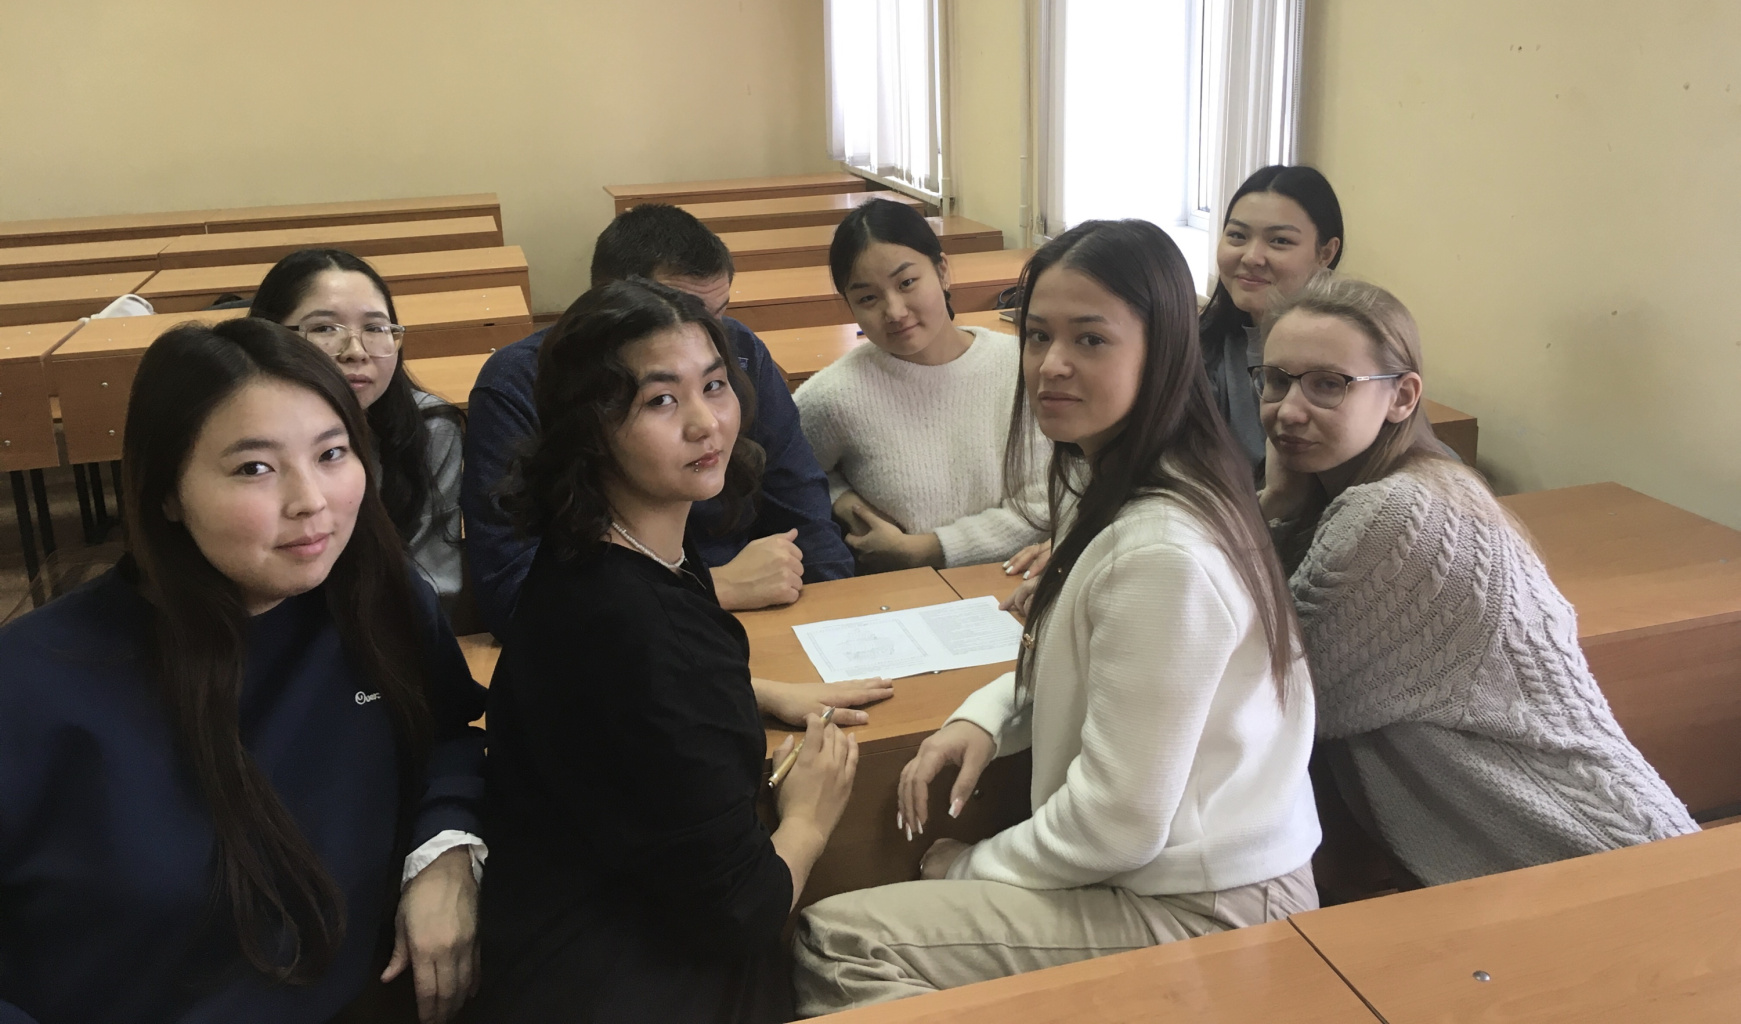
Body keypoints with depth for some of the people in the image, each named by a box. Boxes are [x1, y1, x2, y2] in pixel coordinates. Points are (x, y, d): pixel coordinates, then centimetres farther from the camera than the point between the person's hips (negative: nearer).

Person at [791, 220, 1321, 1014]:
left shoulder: (1163, 552, -27)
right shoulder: (1113, 485, 3)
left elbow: (1120, 824, -23)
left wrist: (971, 866, -7)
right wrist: (984, 715, -2)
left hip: (1201, 911, -9)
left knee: (830, 943, -12)